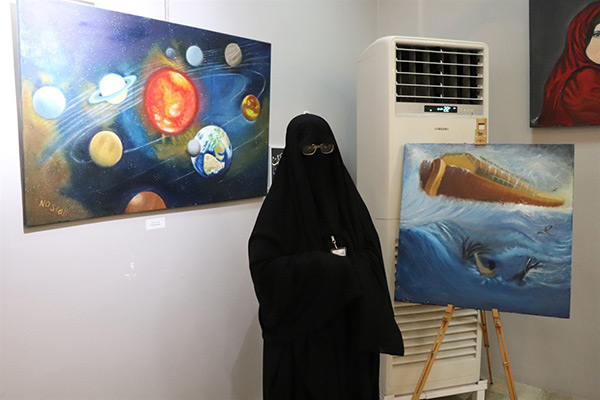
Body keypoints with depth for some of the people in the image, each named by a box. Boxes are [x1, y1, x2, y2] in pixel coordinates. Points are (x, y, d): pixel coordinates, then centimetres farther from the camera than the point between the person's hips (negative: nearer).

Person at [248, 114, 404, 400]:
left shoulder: (346, 194, 4)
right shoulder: (280, 203, -10)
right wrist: (325, 265, -20)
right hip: (300, 329, -4)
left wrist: (346, 266, -17)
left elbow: (372, 254, 4)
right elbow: (263, 265, -17)